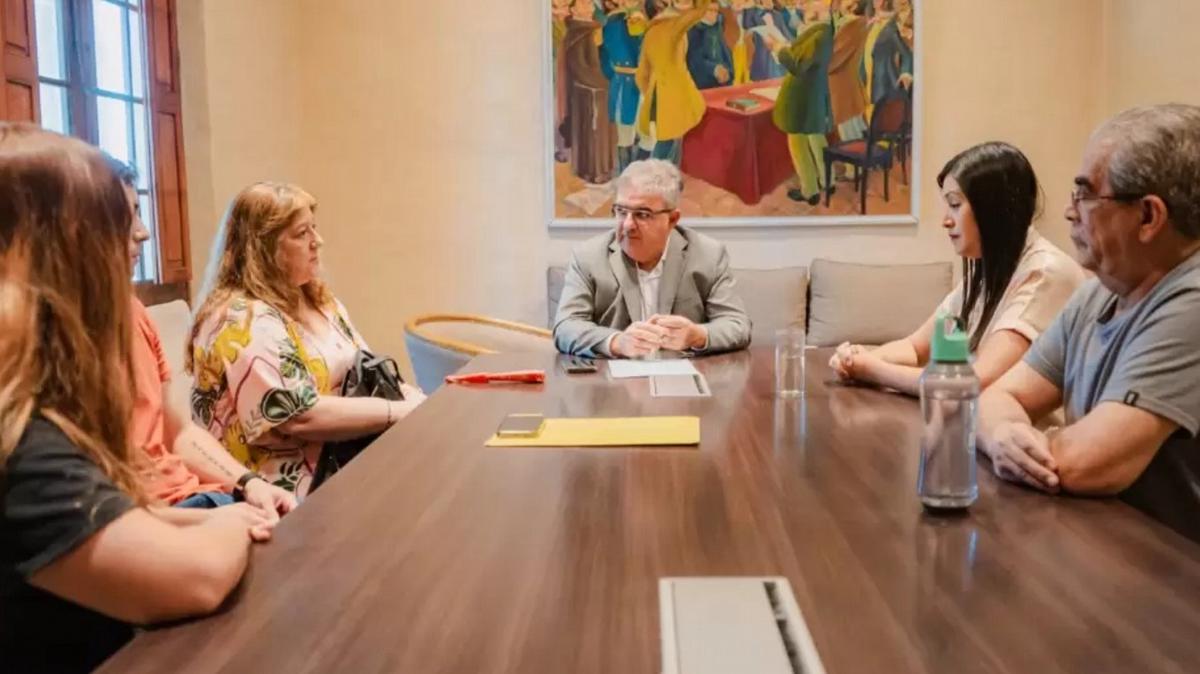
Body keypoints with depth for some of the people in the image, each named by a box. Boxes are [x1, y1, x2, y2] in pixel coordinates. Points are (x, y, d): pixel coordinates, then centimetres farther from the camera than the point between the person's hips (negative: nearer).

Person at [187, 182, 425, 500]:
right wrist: (401, 411, -19)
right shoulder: (243, 321, -16)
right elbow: (299, 417, -23)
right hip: (287, 485, -8)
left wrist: (413, 398, -7)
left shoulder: (317, 299, 12)